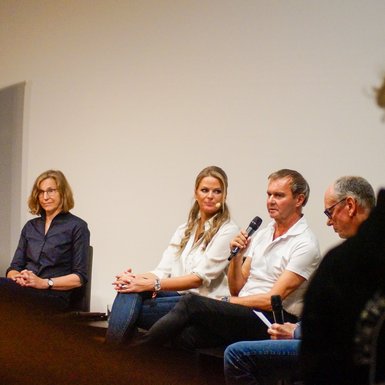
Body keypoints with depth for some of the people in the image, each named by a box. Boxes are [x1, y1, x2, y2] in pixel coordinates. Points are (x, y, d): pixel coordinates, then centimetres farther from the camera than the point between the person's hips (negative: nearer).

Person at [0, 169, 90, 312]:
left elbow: (80, 277, 2)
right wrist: (18, 277, -6)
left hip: (55, 295, -4)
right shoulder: (30, 226, 25)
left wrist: (44, 283, -13)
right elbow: (14, 268, 19)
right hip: (26, 289, 4)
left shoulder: (77, 226, 8)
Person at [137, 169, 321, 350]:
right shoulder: (262, 234, 19)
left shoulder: (305, 243, -5)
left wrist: (226, 302, -7)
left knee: (191, 303, -23)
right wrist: (236, 256, 1)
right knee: (183, 335, -24)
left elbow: (271, 300, -11)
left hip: (273, 320, -7)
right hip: (241, 316, 7)